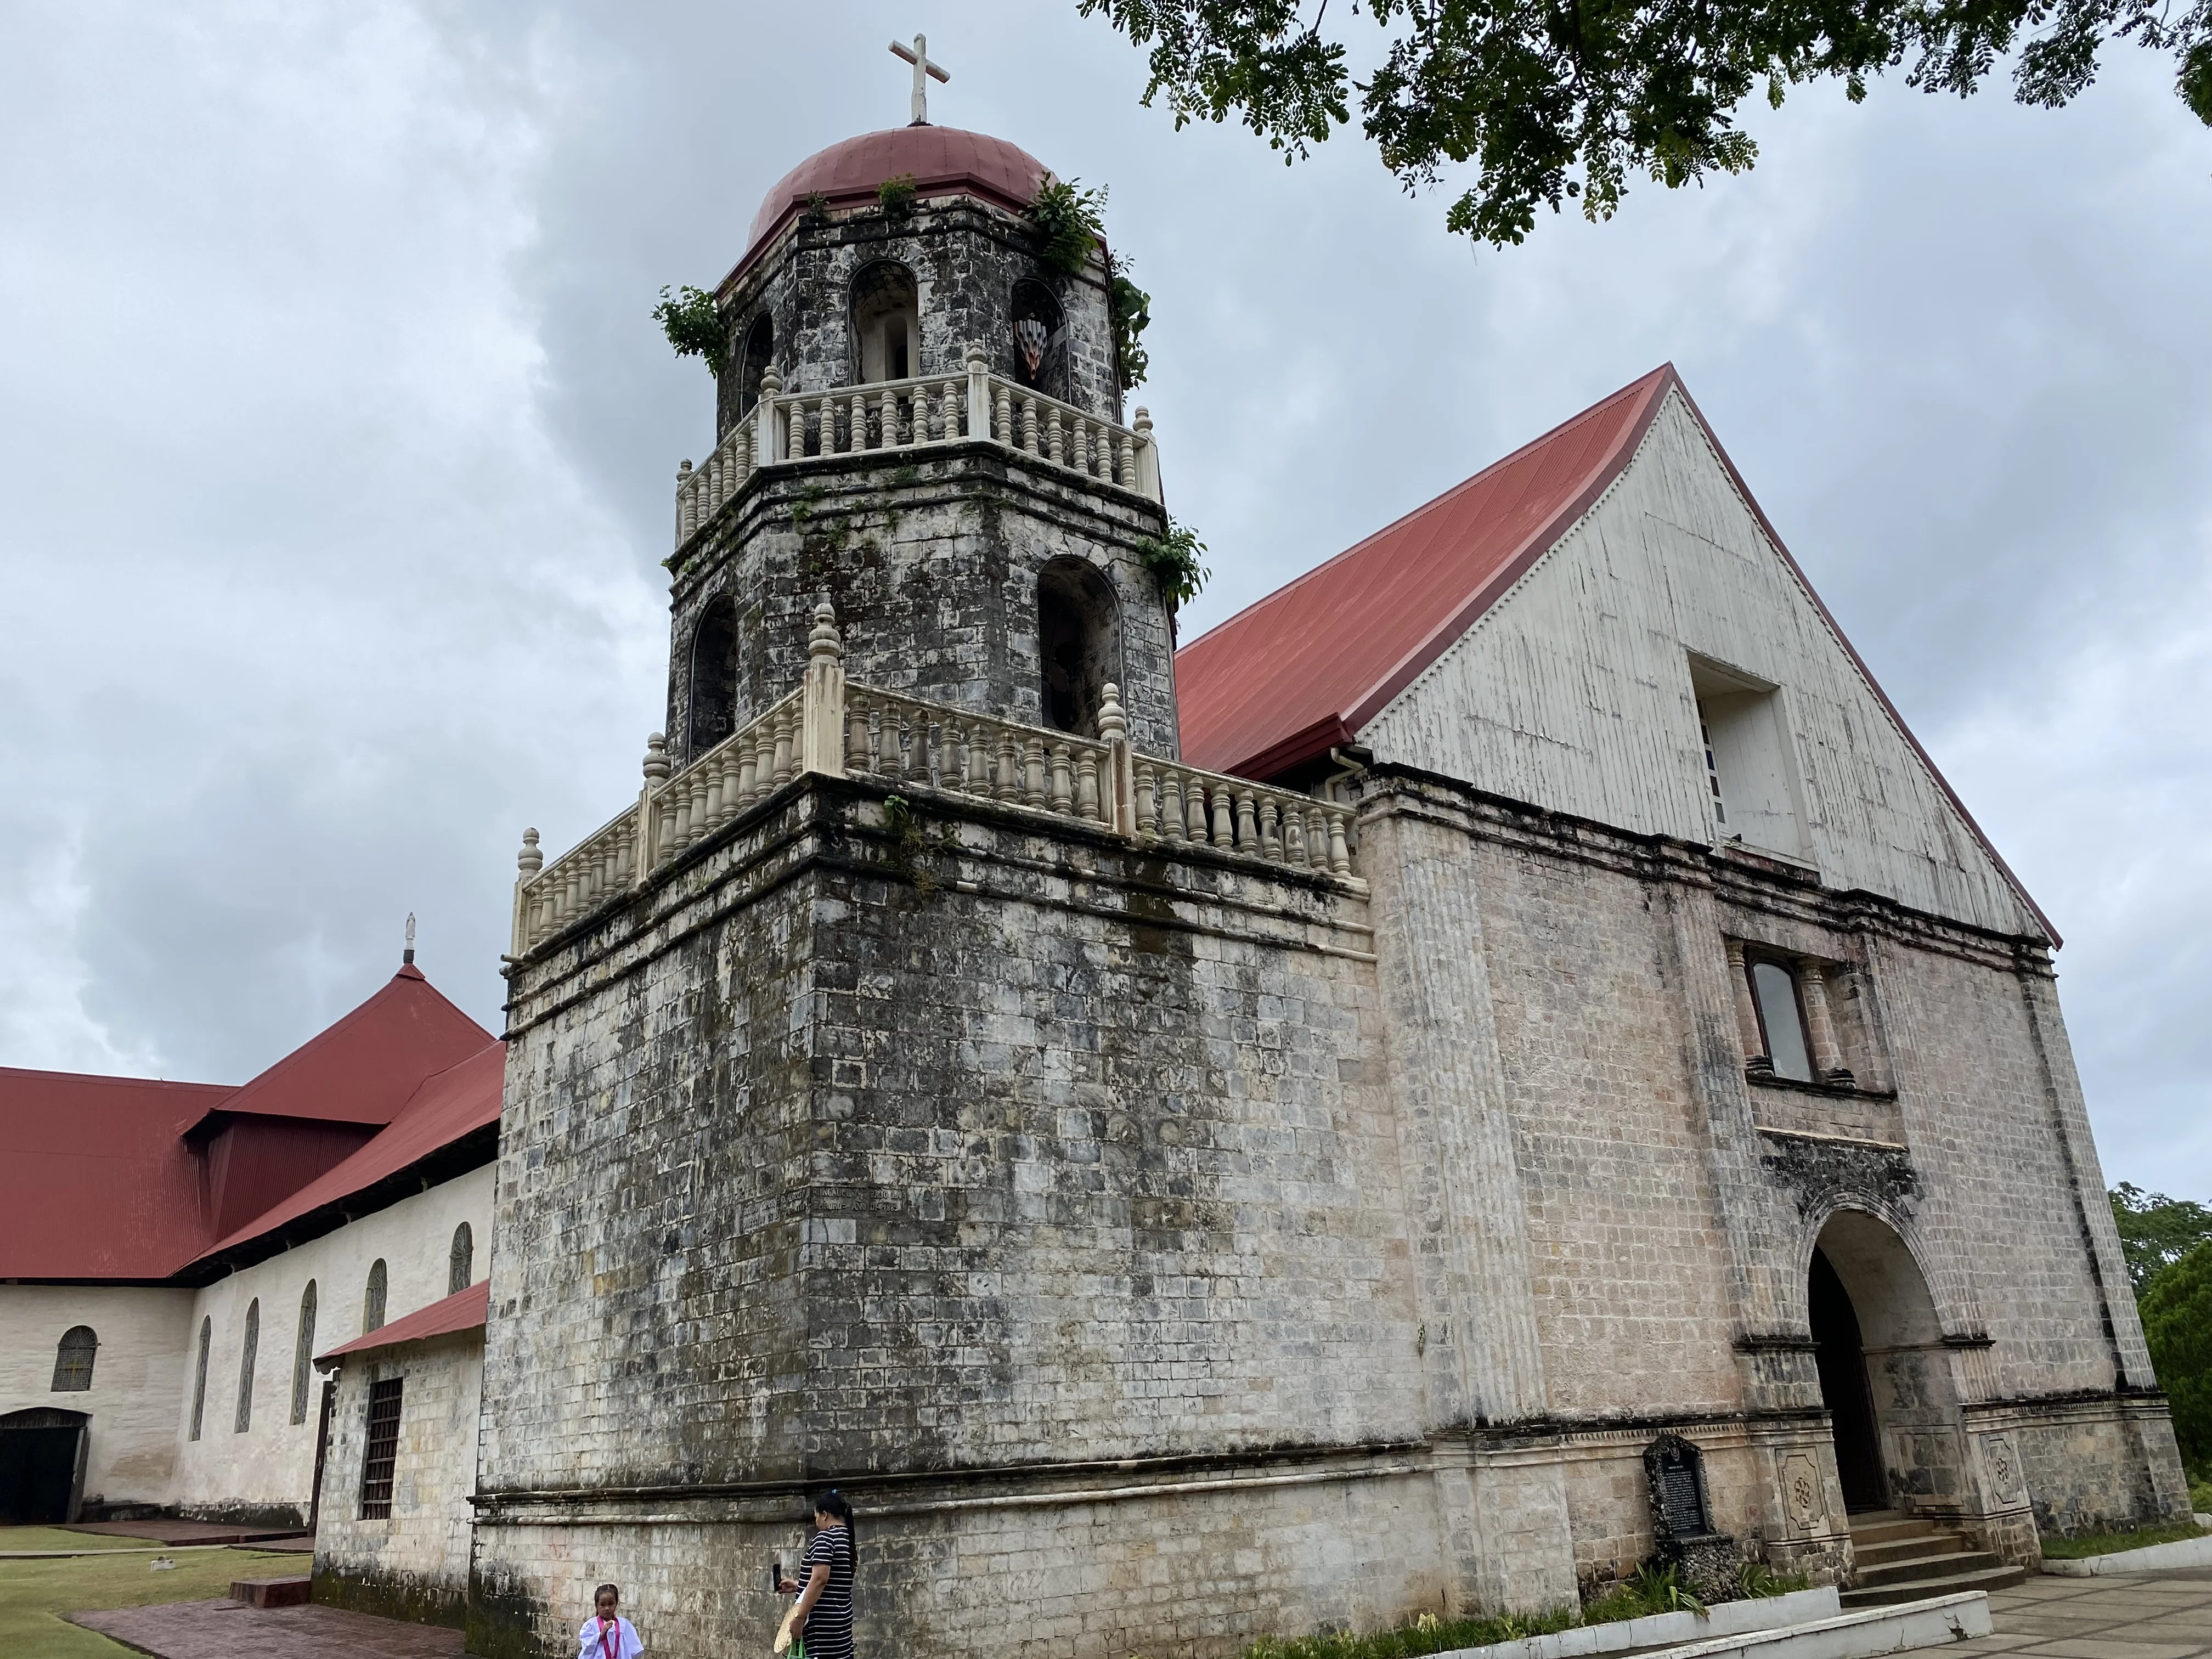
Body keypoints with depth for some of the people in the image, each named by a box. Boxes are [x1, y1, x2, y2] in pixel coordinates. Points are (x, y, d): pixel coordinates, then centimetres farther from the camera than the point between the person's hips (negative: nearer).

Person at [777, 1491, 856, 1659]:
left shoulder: (825, 1538, -11)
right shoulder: (847, 1540, 15)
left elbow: (820, 1580, -21)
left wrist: (799, 1617, -19)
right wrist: (797, 1587, 28)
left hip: (824, 1624, -9)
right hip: (840, 1620, 9)